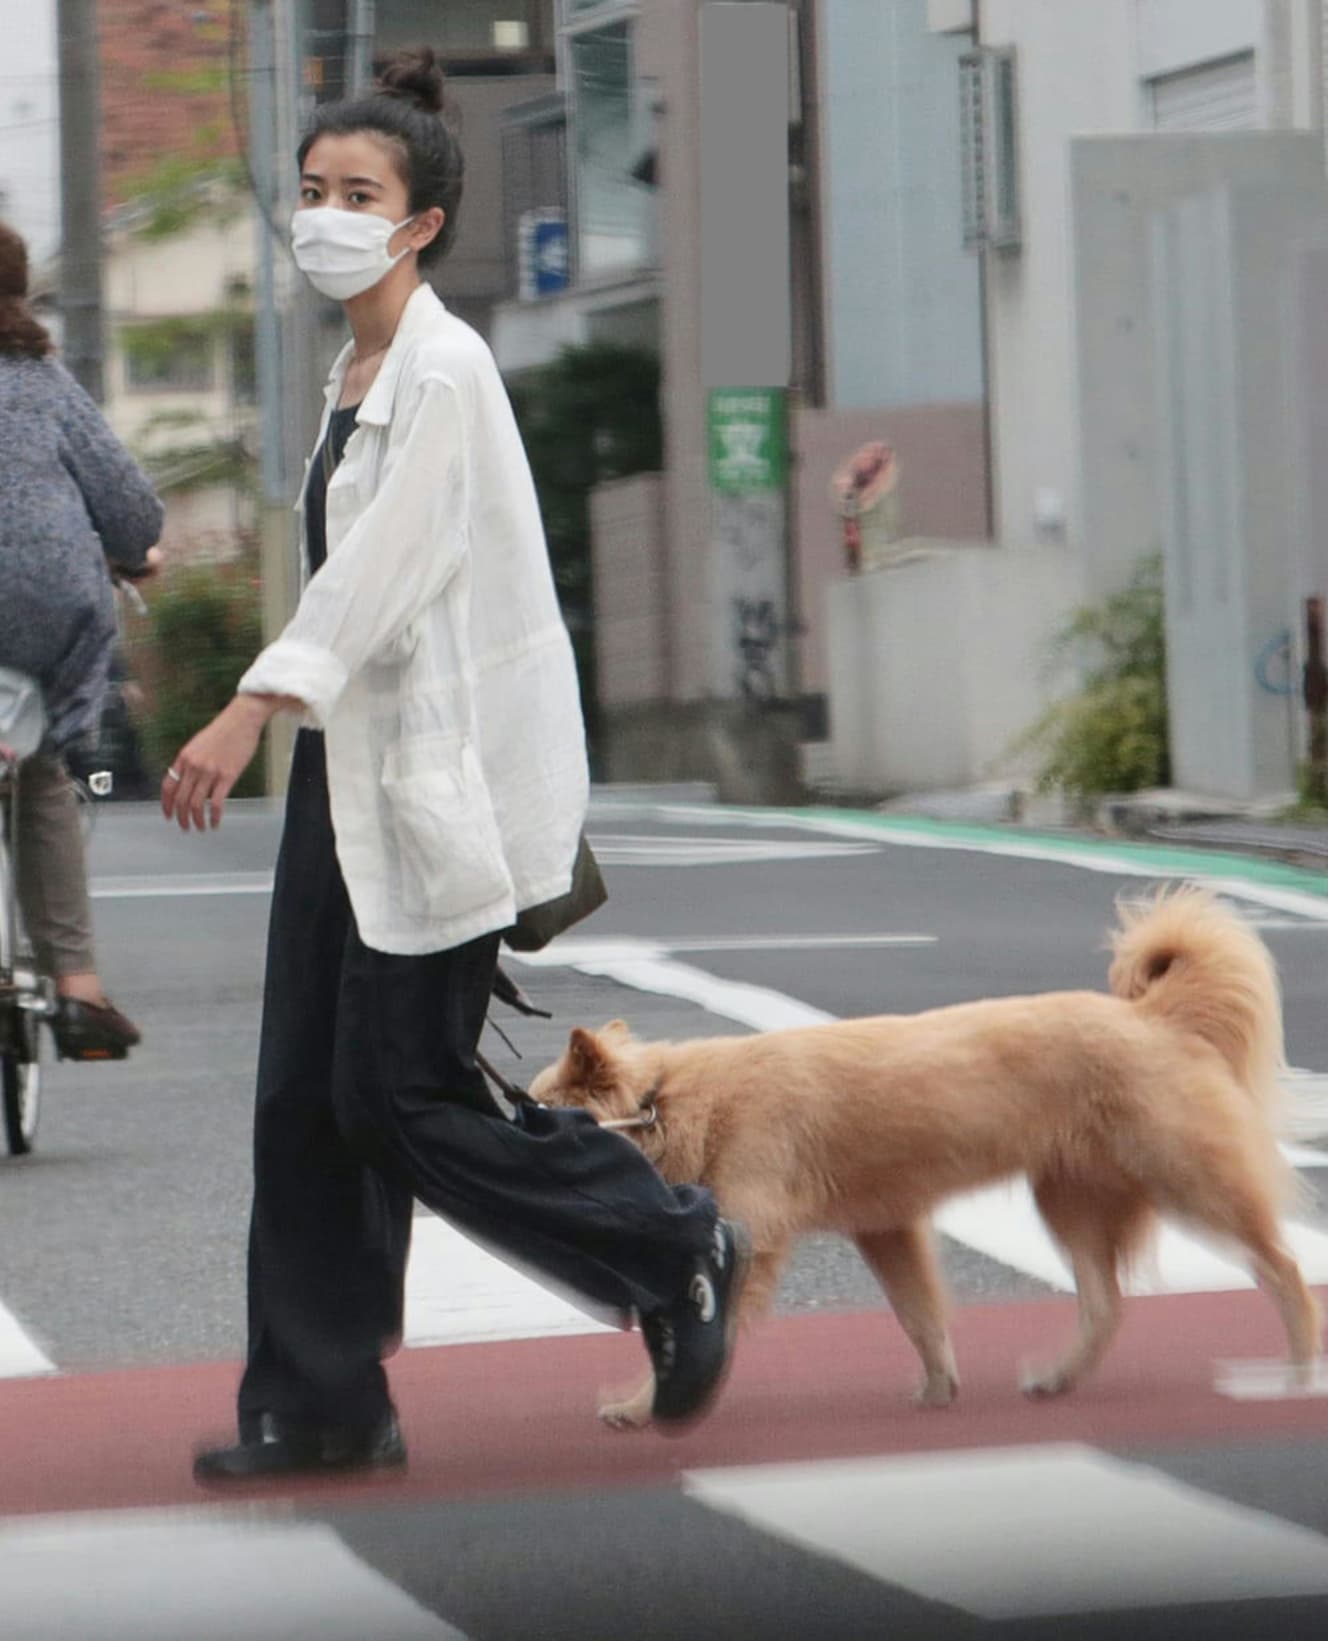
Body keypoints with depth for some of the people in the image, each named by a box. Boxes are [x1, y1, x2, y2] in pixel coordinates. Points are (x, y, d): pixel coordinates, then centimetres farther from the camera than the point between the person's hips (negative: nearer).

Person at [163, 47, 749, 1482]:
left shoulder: (444, 370, -13)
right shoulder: (351, 375, 14)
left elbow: (381, 568, -23)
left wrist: (250, 710, -31)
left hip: (437, 773, -9)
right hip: (349, 768, 9)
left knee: (402, 1091, -7)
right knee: (304, 1096, 5)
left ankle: (678, 1255, 11)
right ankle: (320, 1405, 11)